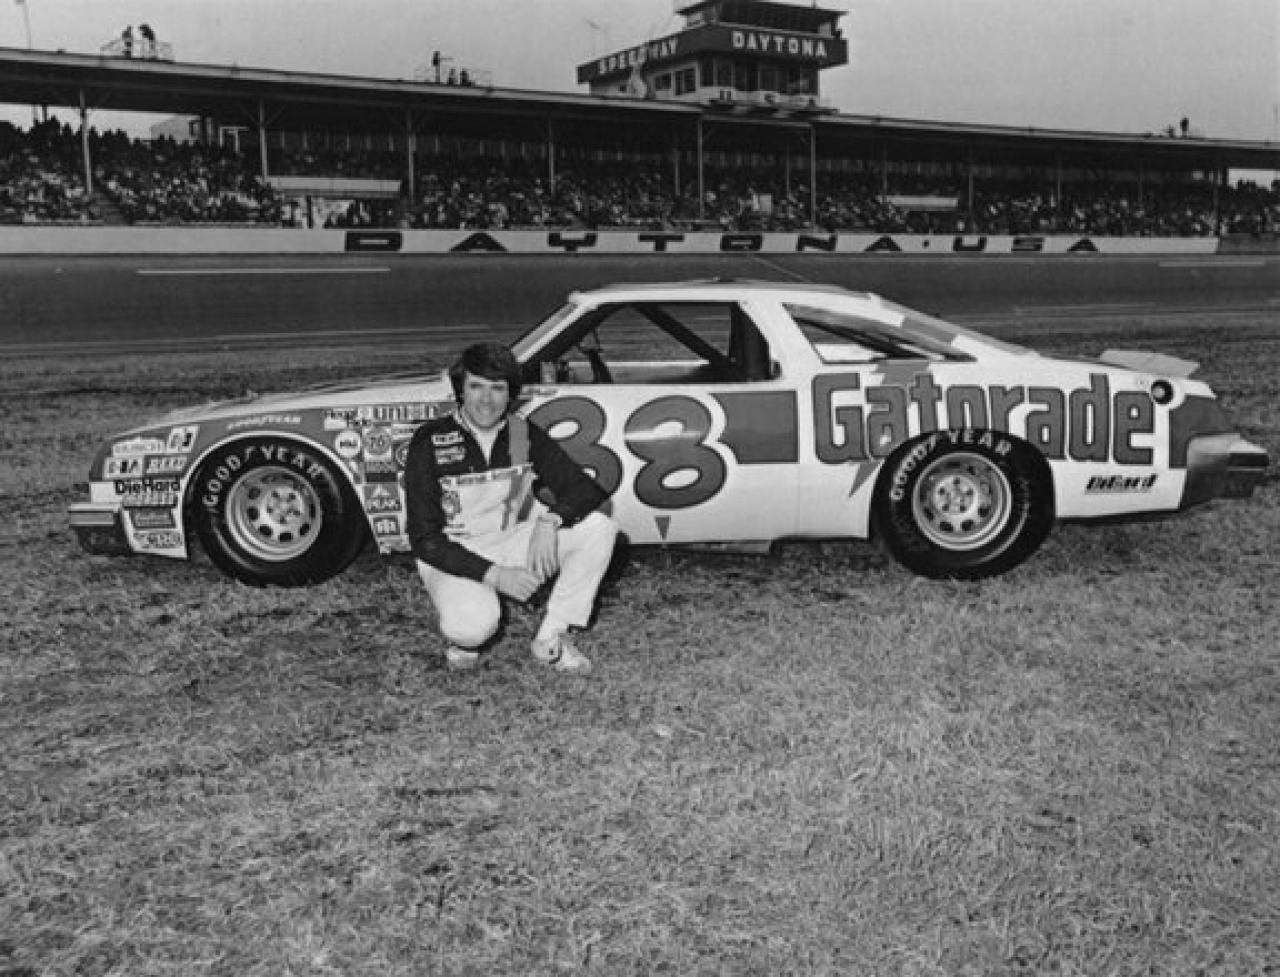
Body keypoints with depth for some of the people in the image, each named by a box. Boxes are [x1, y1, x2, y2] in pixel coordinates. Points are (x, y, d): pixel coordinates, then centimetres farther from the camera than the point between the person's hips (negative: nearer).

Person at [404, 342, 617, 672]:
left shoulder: (524, 435, -4)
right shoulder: (430, 442, -14)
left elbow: (587, 488, -7)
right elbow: (425, 538, -16)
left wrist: (550, 520, -29)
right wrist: (494, 575, -26)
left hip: (512, 543, 4)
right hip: (452, 557, -4)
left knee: (599, 528, -18)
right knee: (475, 625, -37)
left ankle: (550, 639, -8)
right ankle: (463, 633, 3)